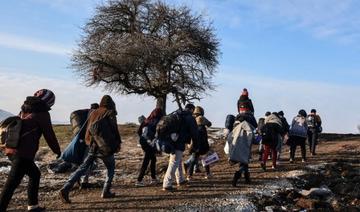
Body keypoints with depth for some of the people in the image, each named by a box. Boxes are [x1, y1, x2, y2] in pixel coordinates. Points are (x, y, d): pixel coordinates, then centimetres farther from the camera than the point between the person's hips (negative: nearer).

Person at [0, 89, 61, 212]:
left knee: (35, 174, 22)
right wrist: (57, 150, 12)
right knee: (11, 184, -6)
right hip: (23, 154, -8)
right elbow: (49, 135, -2)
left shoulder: (24, 110, 14)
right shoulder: (42, 114, -7)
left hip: (11, 150, 9)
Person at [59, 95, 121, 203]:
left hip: (93, 146, 4)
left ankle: (65, 189, -9)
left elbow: (88, 129, 15)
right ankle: (106, 192, 13)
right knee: (111, 168, 17)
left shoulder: (94, 113, 12)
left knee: (82, 168, 3)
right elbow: (114, 130, -5)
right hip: (105, 147, -4)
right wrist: (118, 144, 3)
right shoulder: (110, 113, -3)